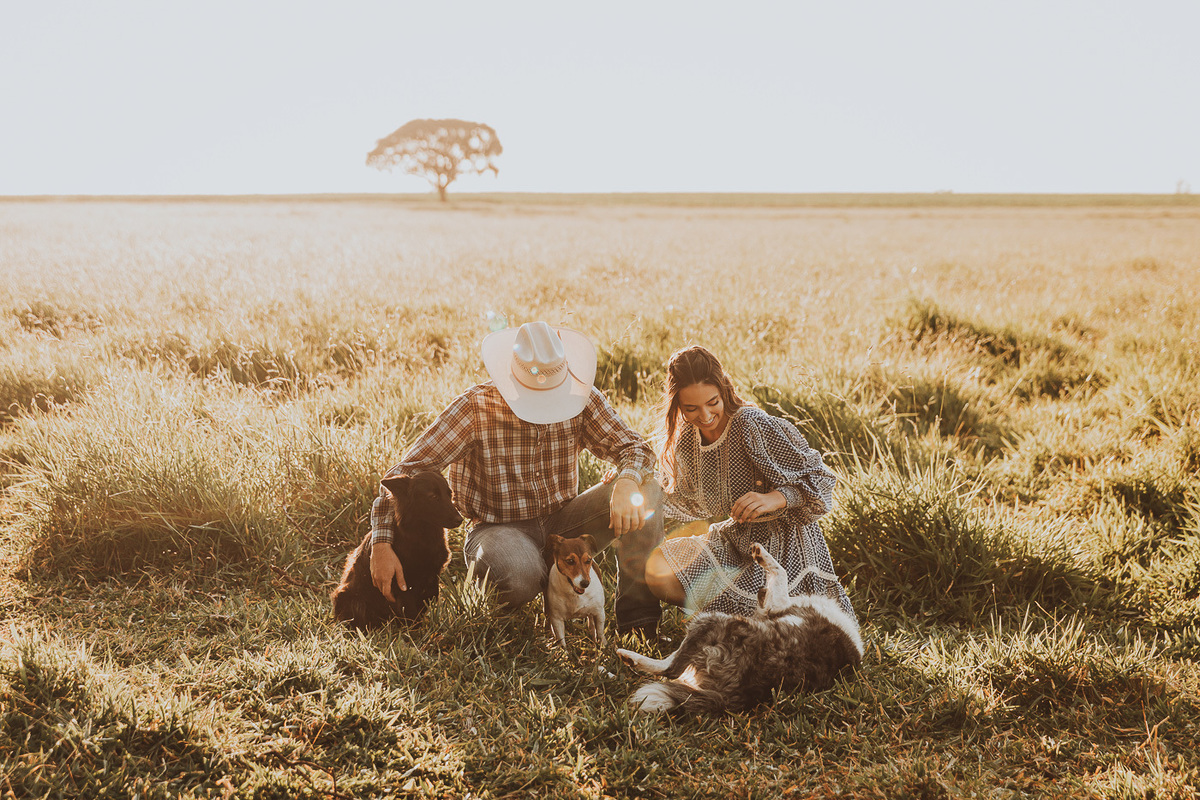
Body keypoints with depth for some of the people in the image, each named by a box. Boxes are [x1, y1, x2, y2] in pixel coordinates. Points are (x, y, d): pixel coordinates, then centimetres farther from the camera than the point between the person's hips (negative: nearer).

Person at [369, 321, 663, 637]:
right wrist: (381, 544, -27)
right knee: (521, 577, -40)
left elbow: (635, 448, -9)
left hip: (560, 521, 4)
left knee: (647, 489, -19)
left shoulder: (581, 398, -8)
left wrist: (627, 482, -34)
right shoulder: (475, 408, -18)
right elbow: (405, 472, -17)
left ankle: (638, 620, -12)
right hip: (498, 526, -4)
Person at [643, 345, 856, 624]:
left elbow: (820, 478, -20)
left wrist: (776, 498, -37)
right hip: (735, 540, 7)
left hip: (782, 543, -7)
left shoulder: (754, 426, -24)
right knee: (658, 570, -10)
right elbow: (695, 502, 16)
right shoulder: (686, 441, -1)